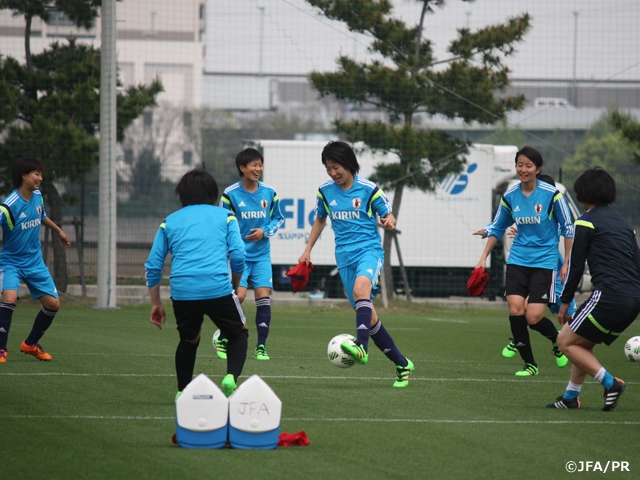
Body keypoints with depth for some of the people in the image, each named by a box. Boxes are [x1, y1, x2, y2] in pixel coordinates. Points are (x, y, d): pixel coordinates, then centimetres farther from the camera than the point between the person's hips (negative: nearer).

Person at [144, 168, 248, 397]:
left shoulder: (170, 222, 19)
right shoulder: (225, 216, 14)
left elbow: (152, 266, 16)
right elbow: (238, 256, 4)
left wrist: (156, 303, 23)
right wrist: (235, 286, 22)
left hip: (182, 292, 2)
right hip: (219, 289, -2)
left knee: (188, 340, 26)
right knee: (238, 335, 17)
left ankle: (182, 392, 20)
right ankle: (231, 377, -7)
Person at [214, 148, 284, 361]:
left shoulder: (269, 193, 1)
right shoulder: (230, 194, -6)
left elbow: (278, 218, 12)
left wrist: (265, 231, -7)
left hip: (261, 255, 3)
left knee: (263, 296, -6)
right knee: (238, 295, -15)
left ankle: (261, 347, 4)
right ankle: (222, 340, 5)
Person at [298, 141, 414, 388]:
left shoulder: (369, 189, -4)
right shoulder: (325, 191, 7)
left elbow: (388, 215, 2)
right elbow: (320, 220, 23)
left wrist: (389, 221, -22)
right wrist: (308, 250, 20)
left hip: (369, 249, -4)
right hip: (345, 256, 4)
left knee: (361, 287, -36)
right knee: (368, 316, 1)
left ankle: (362, 347, -51)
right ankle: (401, 364, 12)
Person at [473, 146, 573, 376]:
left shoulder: (551, 194, -10)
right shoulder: (510, 196, 1)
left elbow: (567, 228, -2)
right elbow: (497, 228, 16)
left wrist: (567, 263, -3)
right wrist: (484, 258, 11)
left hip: (544, 261, -3)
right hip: (518, 260, 3)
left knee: (533, 317, -11)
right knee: (515, 309, -13)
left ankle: (557, 340, 23)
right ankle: (529, 364, 2)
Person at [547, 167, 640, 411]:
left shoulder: (586, 222, 0)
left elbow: (575, 265, 0)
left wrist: (565, 302, 9)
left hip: (609, 295, -8)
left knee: (566, 341, 0)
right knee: (583, 343, 22)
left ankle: (610, 383, -10)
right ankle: (570, 397, 20)